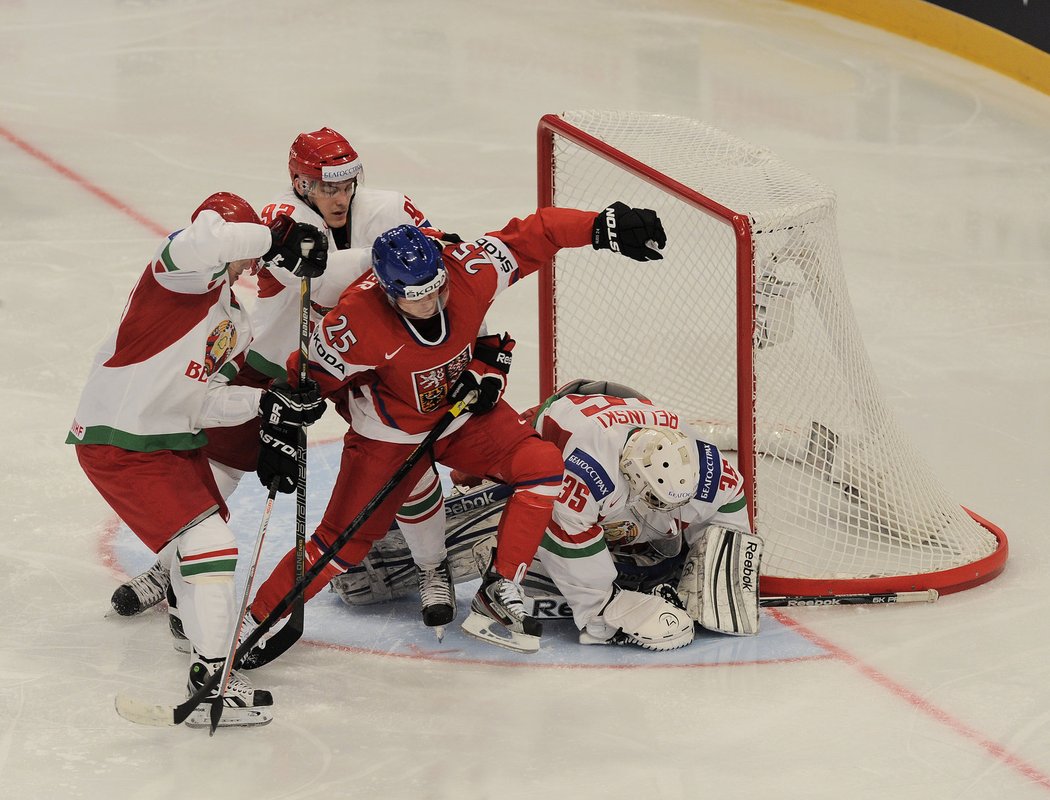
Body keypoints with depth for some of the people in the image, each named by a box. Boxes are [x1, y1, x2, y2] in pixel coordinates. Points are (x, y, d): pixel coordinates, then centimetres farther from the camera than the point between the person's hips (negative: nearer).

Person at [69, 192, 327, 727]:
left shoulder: (235, 323, 13)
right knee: (207, 542, -16)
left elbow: (202, 399, 8)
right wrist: (275, 239, -31)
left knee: (209, 527, 27)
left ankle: (204, 634, 52)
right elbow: (194, 246, -41)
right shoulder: (188, 275, -14)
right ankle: (212, 680, -14)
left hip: (175, 441, 10)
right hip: (117, 443, -10)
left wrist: (269, 403, -7)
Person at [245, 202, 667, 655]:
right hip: (390, 434, -4)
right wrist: (281, 439, -17)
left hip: (464, 411, 4)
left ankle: (498, 594, -11)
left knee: (541, 464, -16)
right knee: (345, 538, -5)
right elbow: (310, 376, -20)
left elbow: (533, 235, -18)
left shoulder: (466, 270, -26)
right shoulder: (357, 321, -35)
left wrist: (605, 227, -26)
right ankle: (261, 617, 12)